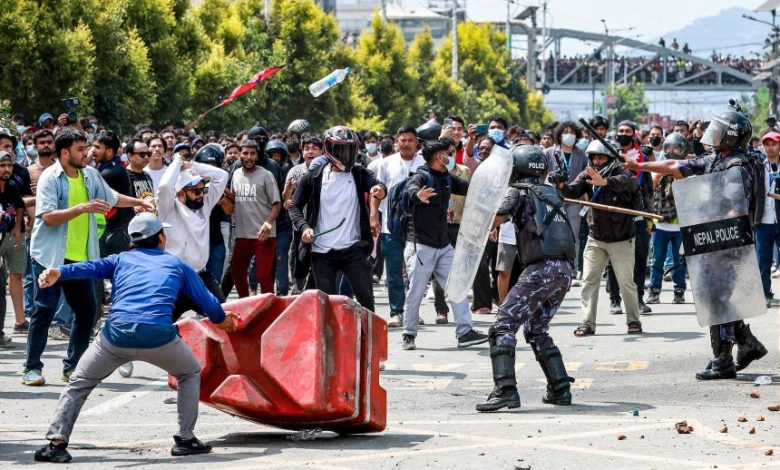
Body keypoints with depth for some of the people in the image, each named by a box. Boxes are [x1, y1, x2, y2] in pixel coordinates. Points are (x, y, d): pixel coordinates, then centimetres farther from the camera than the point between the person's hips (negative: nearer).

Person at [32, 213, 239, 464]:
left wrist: (60, 273, -11)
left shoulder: (121, 260, 24)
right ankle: (185, 439, 19)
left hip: (116, 334, 1)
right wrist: (222, 319, 51)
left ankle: (56, 442, 0)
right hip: (158, 336, 0)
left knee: (79, 384, 15)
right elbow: (206, 299, 31)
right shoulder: (177, 264, 25)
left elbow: (91, 267, 5)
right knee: (190, 374, 27)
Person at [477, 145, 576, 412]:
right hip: (565, 270, 8)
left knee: (503, 326, -9)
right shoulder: (551, 193, 23)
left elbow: (494, 221, -7)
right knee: (537, 331, 23)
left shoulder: (520, 192, 3)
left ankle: (505, 390, -24)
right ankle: (560, 389, 17)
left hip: (542, 267, -7)